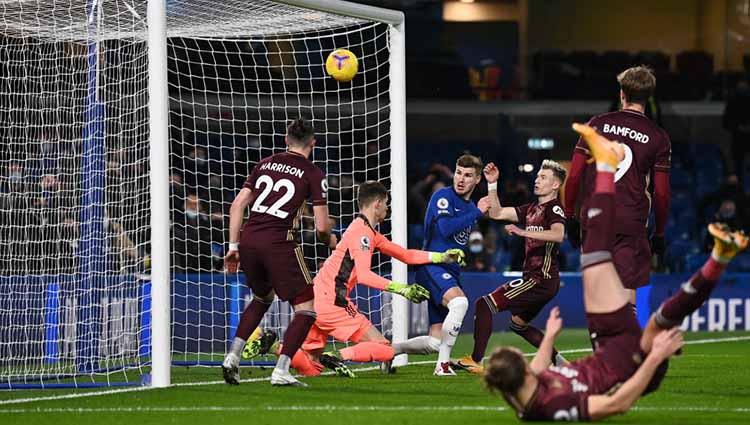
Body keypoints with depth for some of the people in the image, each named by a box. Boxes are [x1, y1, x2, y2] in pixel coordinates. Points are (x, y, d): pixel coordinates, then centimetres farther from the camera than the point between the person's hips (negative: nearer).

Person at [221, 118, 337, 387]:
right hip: (278, 242, -6)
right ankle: (281, 372, -9)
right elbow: (321, 226, -1)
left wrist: (233, 246, 16)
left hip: (248, 240, 6)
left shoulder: (265, 164, 16)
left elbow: (237, 205, 12)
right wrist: (331, 242, 21)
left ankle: (233, 357, 19)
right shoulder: (313, 174, 2)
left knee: (262, 297, 30)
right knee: (306, 308, 4)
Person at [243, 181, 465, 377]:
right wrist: (399, 288, -25)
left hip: (316, 299, 10)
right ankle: (337, 356, -24)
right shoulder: (362, 232, -10)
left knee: (311, 368, 11)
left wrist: (441, 257, 18)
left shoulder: (370, 234, 22)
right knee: (384, 349, -8)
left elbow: (405, 255, 25)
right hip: (332, 302, -10)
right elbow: (364, 275, -21)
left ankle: (271, 345, -7)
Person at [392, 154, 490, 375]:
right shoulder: (443, 196, -5)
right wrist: (477, 212, -16)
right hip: (432, 265, -8)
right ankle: (443, 364, -31)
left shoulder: (470, 207, 19)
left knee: (435, 342, 3)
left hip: (450, 273, 8)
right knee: (459, 301, -37)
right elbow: (445, 228, -22)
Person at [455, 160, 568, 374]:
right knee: (518, 323, 25)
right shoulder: (532, 209, 18)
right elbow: (497, 213, 19)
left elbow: (558, 234, -29)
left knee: (485, 304, -14)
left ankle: (476, 360, -15)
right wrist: (492, 184, 10)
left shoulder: (554, 208, -9)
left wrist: (524, 232, -35)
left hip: (541, 278, -10)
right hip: (534, 276, 10)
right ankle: (558, 361, 24)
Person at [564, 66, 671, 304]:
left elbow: (574, 175, 3)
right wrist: (659, 233, 13)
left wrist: (570, 216, 11)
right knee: (626, 300, -5)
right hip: (631, 224, -2)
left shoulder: (597, 124, 5)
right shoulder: (658, 138, 2)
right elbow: (661, 193, 2)